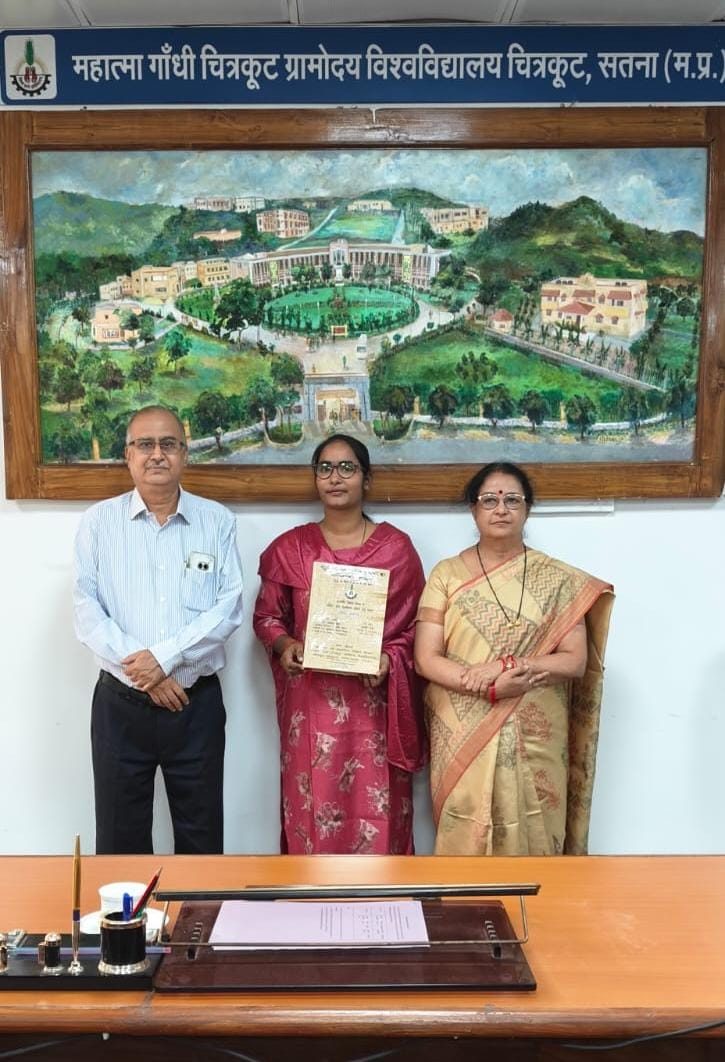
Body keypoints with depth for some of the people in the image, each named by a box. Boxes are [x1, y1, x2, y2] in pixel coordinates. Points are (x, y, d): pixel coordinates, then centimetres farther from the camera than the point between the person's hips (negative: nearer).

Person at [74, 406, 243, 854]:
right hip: (120, 703, 0)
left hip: (197, 703, 0)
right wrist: (143, 673, -15)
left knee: (201, 837, 12)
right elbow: (87, 610, -6)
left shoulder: (218, 521, 1)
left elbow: (229, 607, -7)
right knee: (120, 837, 12)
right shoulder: (99, 521, 1)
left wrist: (165, 657, -17)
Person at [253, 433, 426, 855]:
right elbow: (267, 615, 11)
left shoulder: (397, 546, 1)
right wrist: (285, 645, -9)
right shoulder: (289, 548, 4)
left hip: (375, 703, -1)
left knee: (376, 814, 4)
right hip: (310, 701, 1)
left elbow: (416, 624, 4)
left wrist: (390, 659, -13)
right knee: (312, 811, 6)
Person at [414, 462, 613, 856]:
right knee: (466, 837, 7)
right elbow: (426, 658, -5)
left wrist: (509, 666, -17)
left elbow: (576, 661, -3)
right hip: (463, 737, 0)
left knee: (528, 837, 7)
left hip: (533, 738, 0)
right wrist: (490, 688, -18)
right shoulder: (446, 574, 1)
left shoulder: (557, 579, 0)